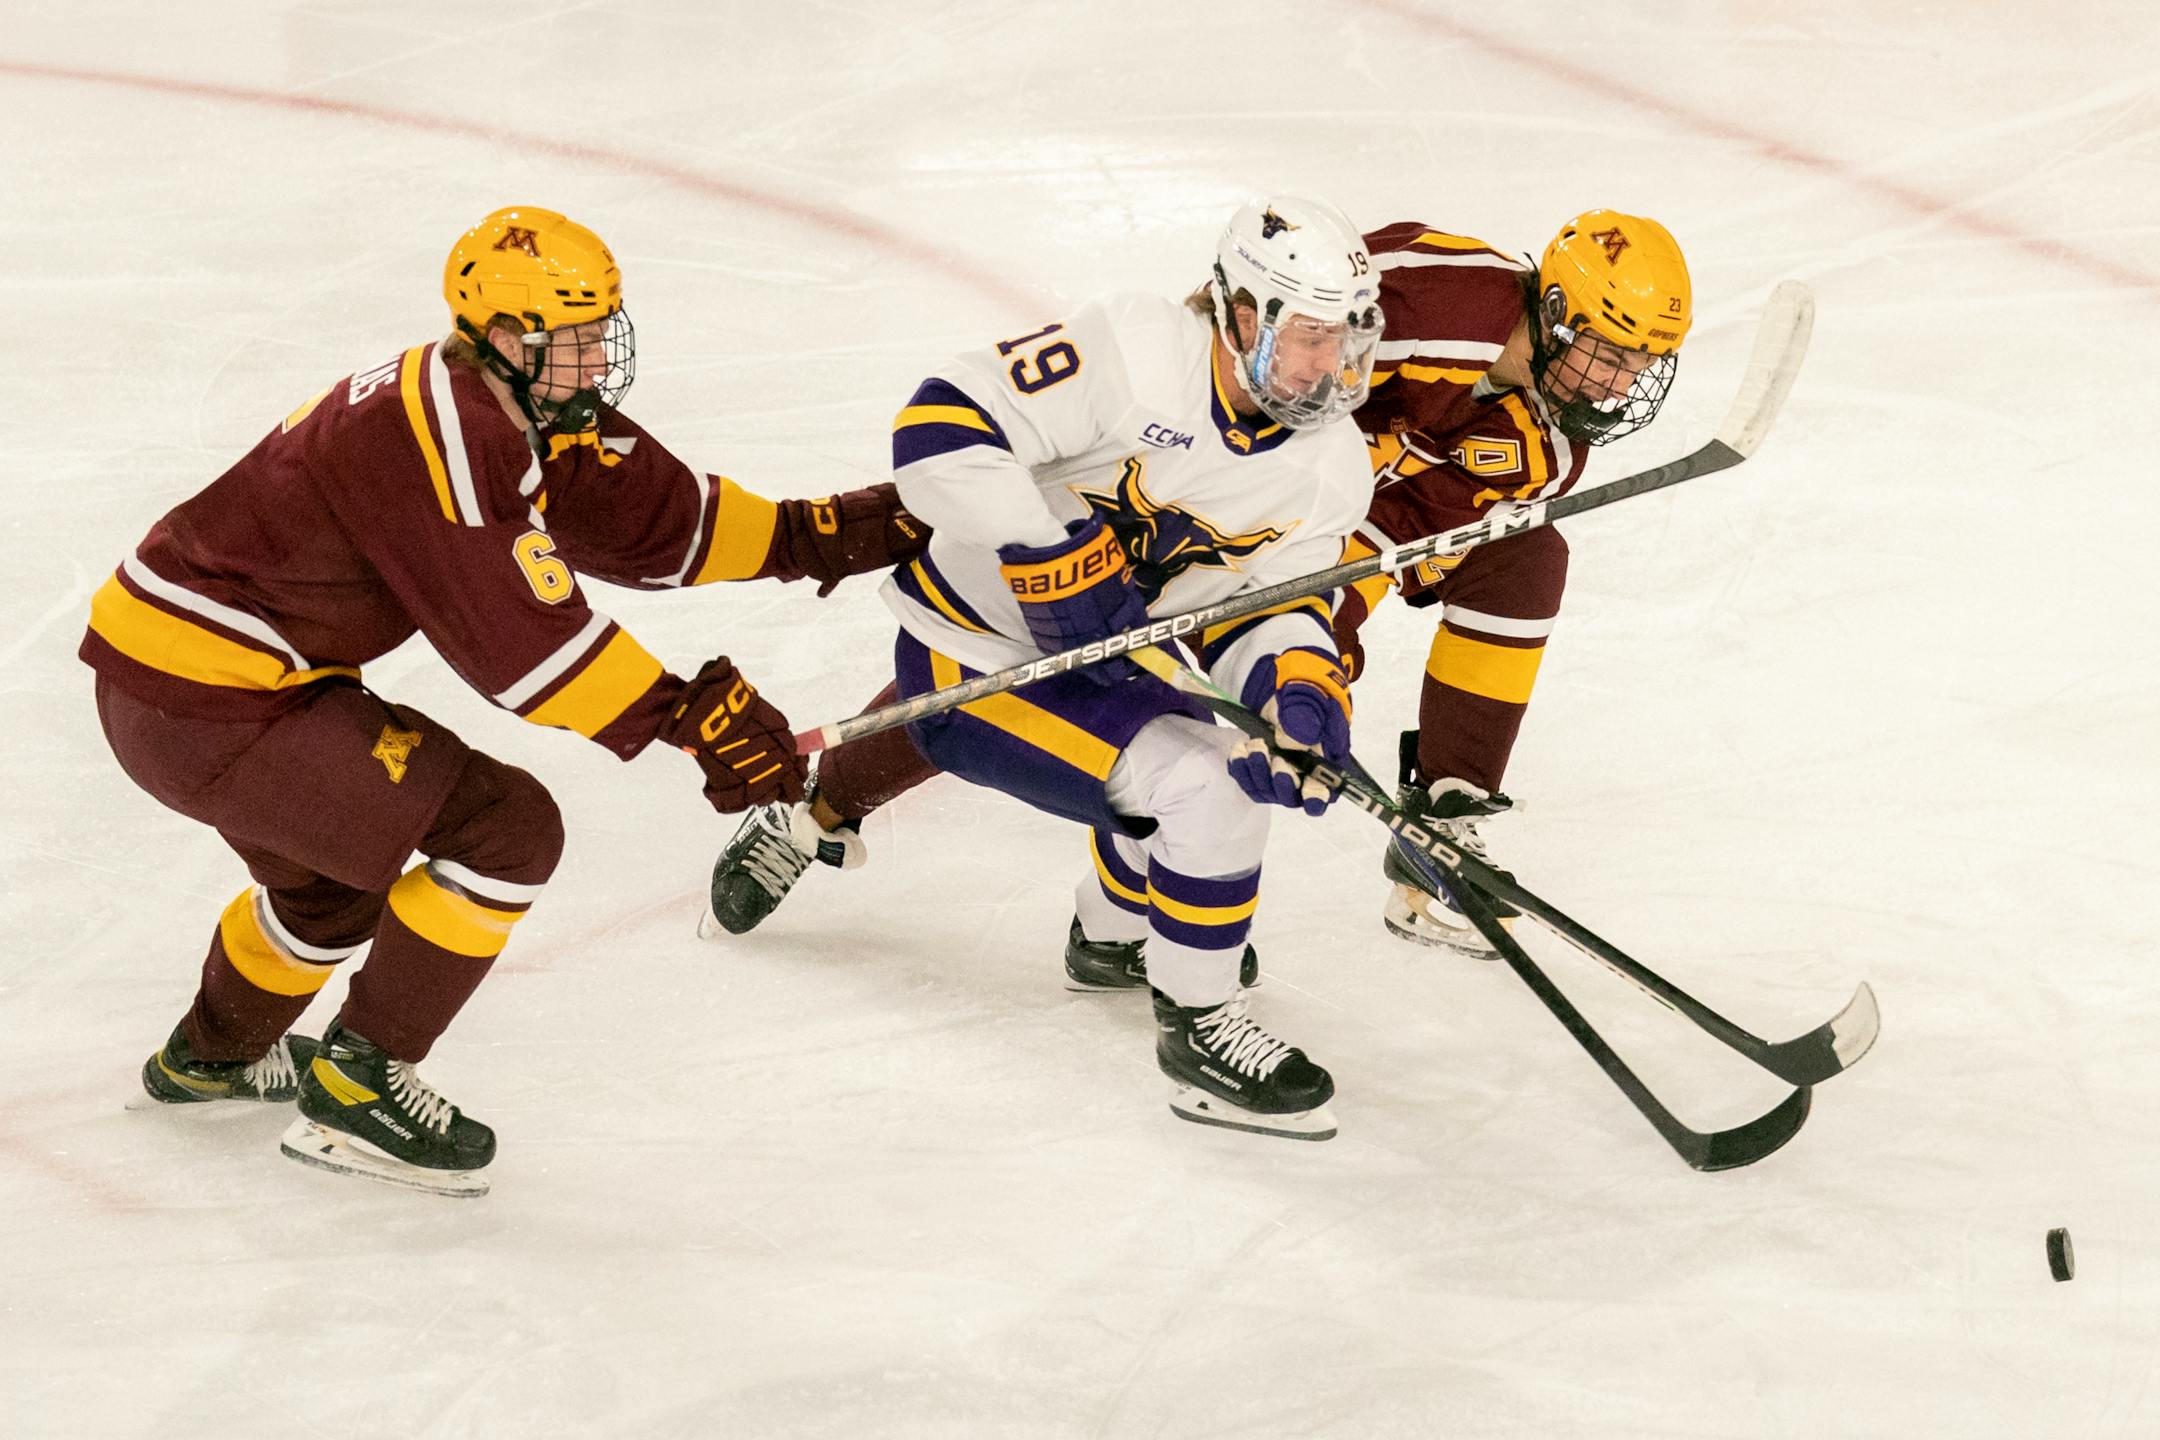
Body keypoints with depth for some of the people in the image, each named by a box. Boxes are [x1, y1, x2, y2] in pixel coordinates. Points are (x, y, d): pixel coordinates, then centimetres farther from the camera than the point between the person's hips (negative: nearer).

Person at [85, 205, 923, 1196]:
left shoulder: (520, 407, 6)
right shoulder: (431, 434, -24)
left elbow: (653, 516, 11)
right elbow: (520, 636, -26)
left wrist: (813, 537, 5)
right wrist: (690, 716, -26)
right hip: (206, 703, -10)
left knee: (336, 863, 33)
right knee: (504, 831, -11)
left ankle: (212, 1053, 56)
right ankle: (356, 1082, -1)